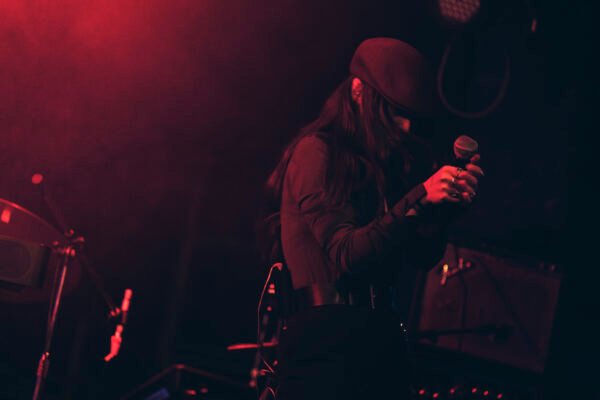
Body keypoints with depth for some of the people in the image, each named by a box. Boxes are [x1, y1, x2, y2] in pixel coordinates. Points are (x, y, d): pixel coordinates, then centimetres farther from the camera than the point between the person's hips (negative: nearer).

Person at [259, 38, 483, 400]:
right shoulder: (317, 152, -7)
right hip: (326, 341, -7)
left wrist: (451, 198, -4)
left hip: (383, 340, 7)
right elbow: (347, 255, -16)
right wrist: (418, 201, -23)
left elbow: (422, 256, 12)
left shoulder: (384, 161, 15)